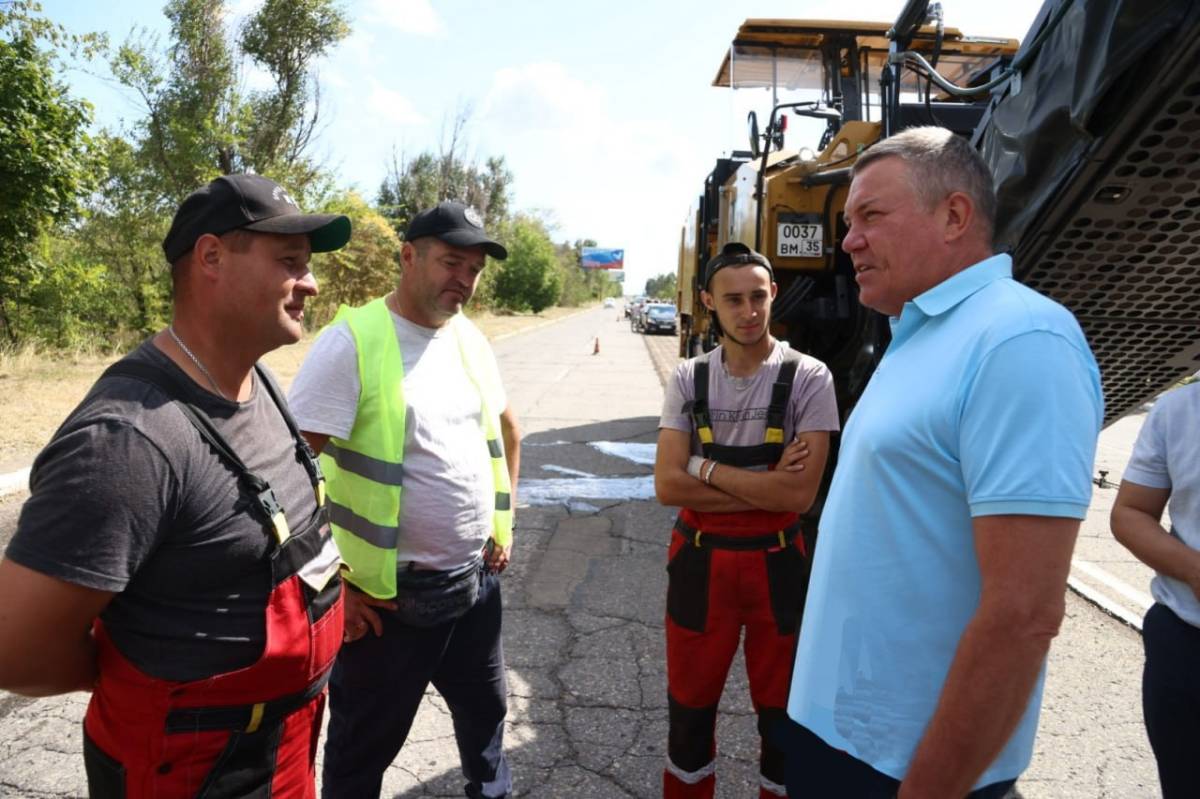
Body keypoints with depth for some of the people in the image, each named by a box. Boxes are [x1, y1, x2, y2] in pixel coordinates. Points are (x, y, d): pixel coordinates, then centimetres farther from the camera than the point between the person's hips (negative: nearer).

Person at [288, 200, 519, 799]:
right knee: (365, 747, 15)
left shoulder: (470, 339, 4)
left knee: (485, 708, 26)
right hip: (391, 594, -6)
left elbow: (506, 429, 19)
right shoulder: (352, 342, -18)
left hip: (477, 578, 6)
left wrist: (504, 523, 12)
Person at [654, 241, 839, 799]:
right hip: (699, 561, 2)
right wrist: (763, 486, -16)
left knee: (783, 714, 17)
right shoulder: (688, 380, -3)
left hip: (775, 563, -2)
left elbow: (799, 494, -19)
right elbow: (668, 486, -11)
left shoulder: (808, 378, -11)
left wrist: (705, 467, -15)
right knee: (689, 707, 19)